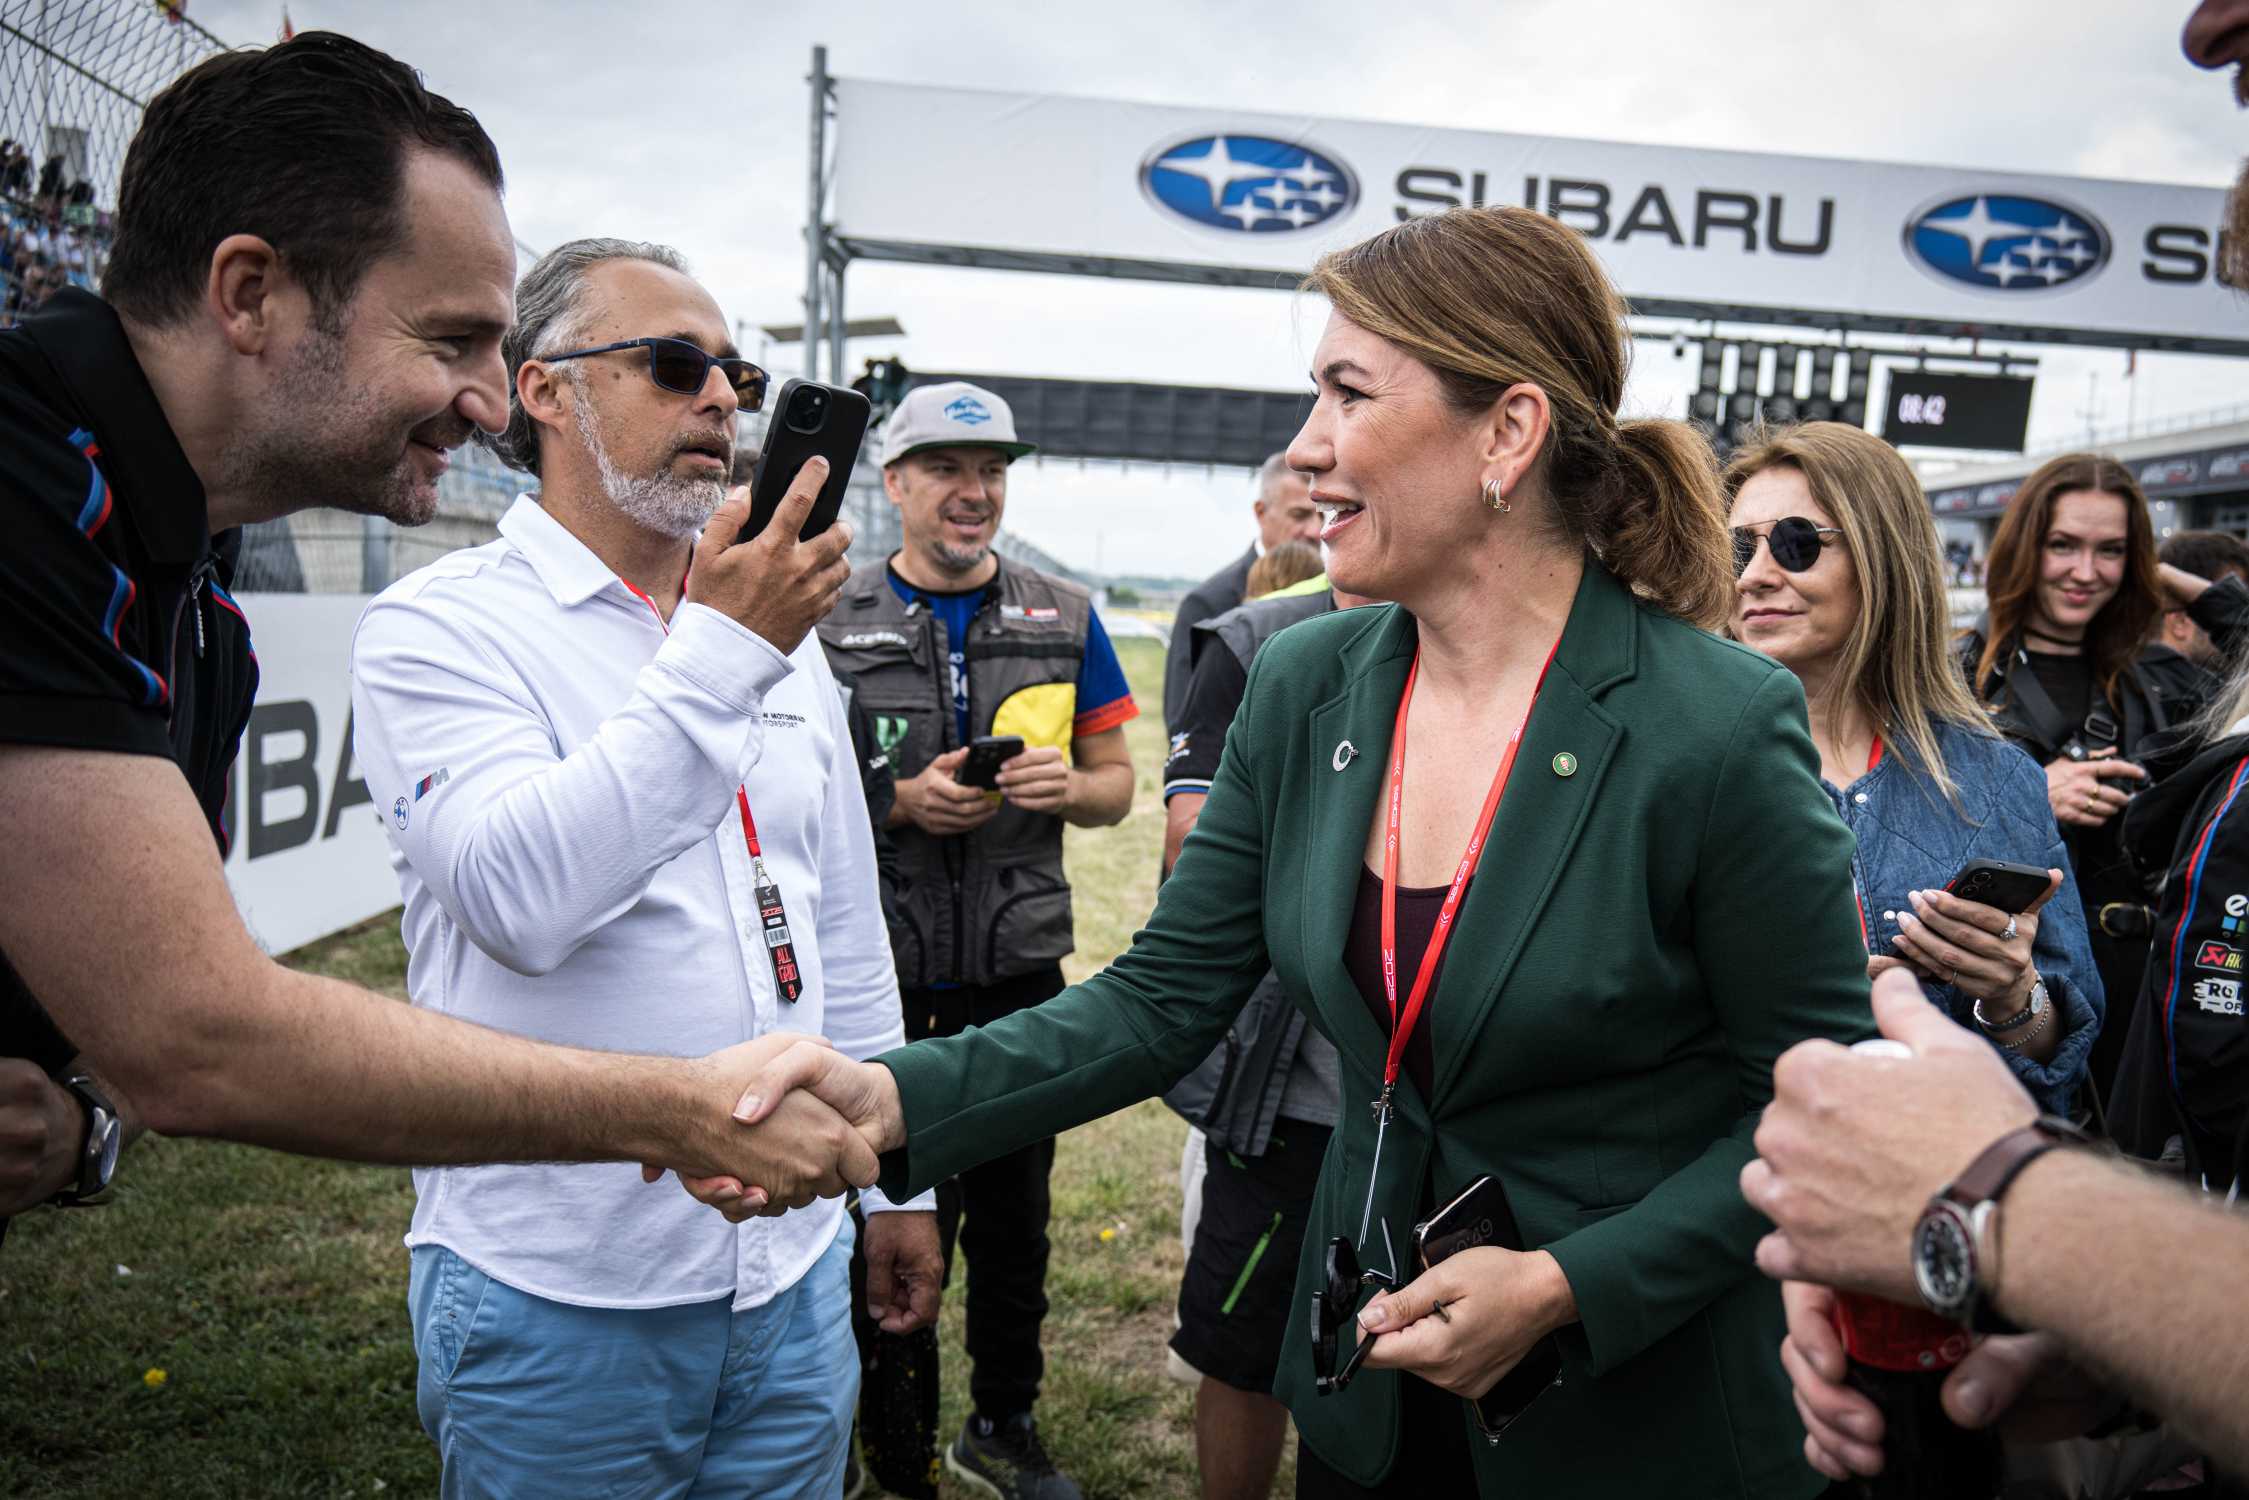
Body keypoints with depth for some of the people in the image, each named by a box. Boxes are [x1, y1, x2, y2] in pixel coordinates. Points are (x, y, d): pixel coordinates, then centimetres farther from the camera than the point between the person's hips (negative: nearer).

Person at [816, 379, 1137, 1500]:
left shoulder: (1064, 620, 6)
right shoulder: (830, 621, -1)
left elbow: (1117, 782, 9)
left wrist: (1066, 784, -12)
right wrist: (902, 800, -17)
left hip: (1021, 969, 2)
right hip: (885, 978, -2)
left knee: (1013, 1212, 14)